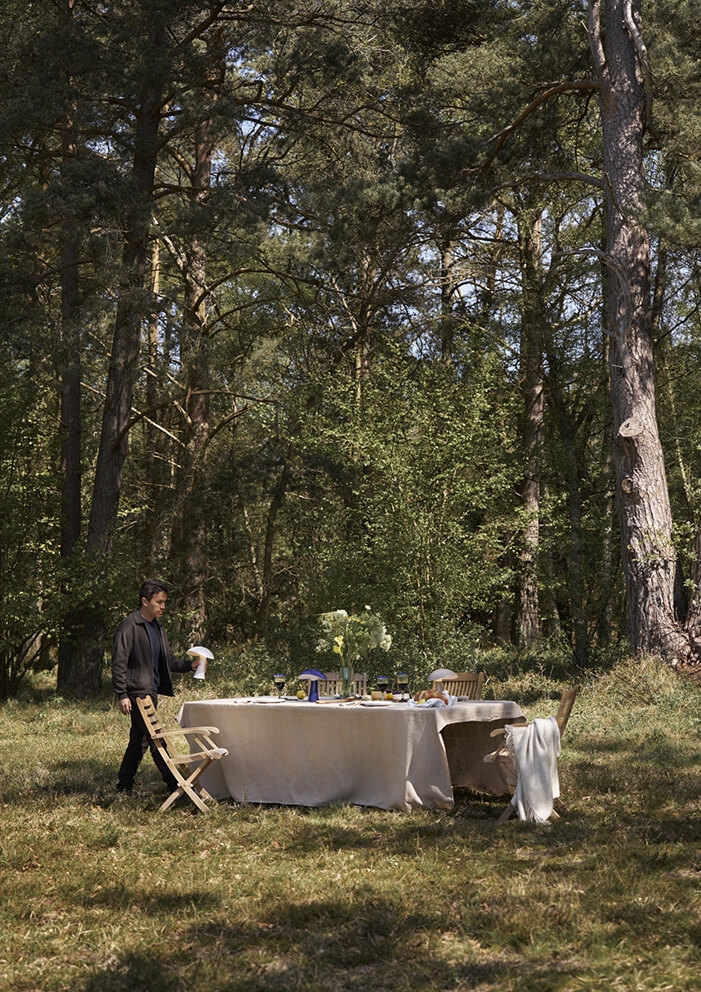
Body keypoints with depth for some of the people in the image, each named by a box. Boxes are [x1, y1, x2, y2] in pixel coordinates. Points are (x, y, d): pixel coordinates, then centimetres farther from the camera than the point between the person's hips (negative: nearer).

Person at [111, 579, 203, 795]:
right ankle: (173, 783, -8)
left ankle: (124, 786, 19)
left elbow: (169, 660, 20)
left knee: (139, 740, 12)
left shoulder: (157, 629, 16)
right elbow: (119, 663, -13)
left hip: (151, 692, 9)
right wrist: (122, 695, -18)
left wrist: (189, 664, 1)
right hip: (137, 692, -9)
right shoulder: (129, 627, -10)